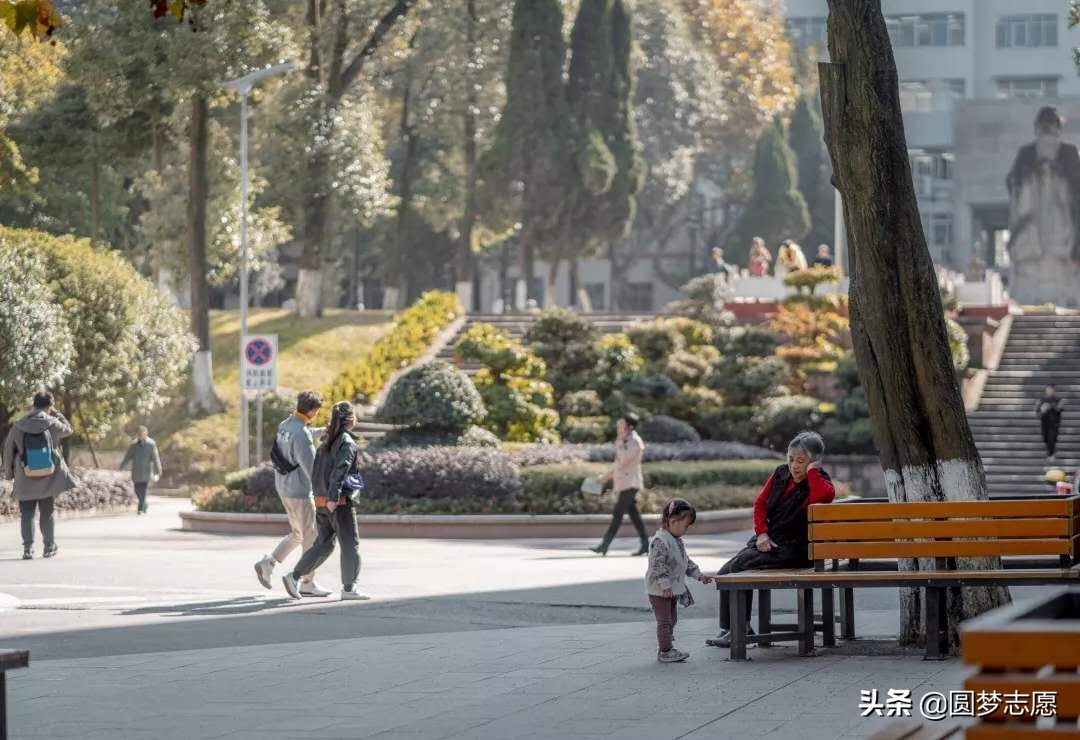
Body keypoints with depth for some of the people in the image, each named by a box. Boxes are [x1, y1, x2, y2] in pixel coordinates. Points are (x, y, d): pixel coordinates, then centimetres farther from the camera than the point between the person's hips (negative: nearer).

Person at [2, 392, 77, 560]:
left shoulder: (18, 428, -6)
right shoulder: (52, 424, -9)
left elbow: (8, 452, 1)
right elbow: (68, 430, 12)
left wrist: (9, 474, 13)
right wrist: (56, 413, 14)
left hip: (25, 479, 0)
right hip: (49, 478, 0)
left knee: (27, 514, 8)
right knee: (48, 513, 14)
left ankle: (28, 548, 1)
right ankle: (49, 547, 19)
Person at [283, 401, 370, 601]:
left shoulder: (326, 442, 12)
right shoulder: (347, 443, -13)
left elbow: (316, 471, 16)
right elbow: (339, 472, -22)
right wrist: (333, 498, -27)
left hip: (321, 500, 8)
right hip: (340, 502, -8)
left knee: (323, 543, 13)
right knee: (350, 544, 3)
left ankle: (294, 576, 3)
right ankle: (349, 588, 6)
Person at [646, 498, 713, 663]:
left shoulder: (676, 541, 12)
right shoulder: (660, 541, -23)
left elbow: (686, 561, 24)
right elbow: (658, 564, -28)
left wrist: (698, 574, 20)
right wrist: (665, 585, -31)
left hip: (673, 589, 10)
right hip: (660, 591, -10)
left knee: (671, 620, 16)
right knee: (664, 621, -5)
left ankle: (665, 648, 24)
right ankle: (665, 651, 0)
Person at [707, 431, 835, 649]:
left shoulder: (819, 482, -8)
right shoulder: (780, 474, 9)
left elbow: (824, 495, -34)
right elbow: (760, 503, 14)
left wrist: (812, 470, -18)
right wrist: (762, 533, -2)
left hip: (792, 549, -7)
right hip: (768, 541, 7)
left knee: (739, 566, -24)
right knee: (725, 572, -10)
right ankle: (728, 629, -4)